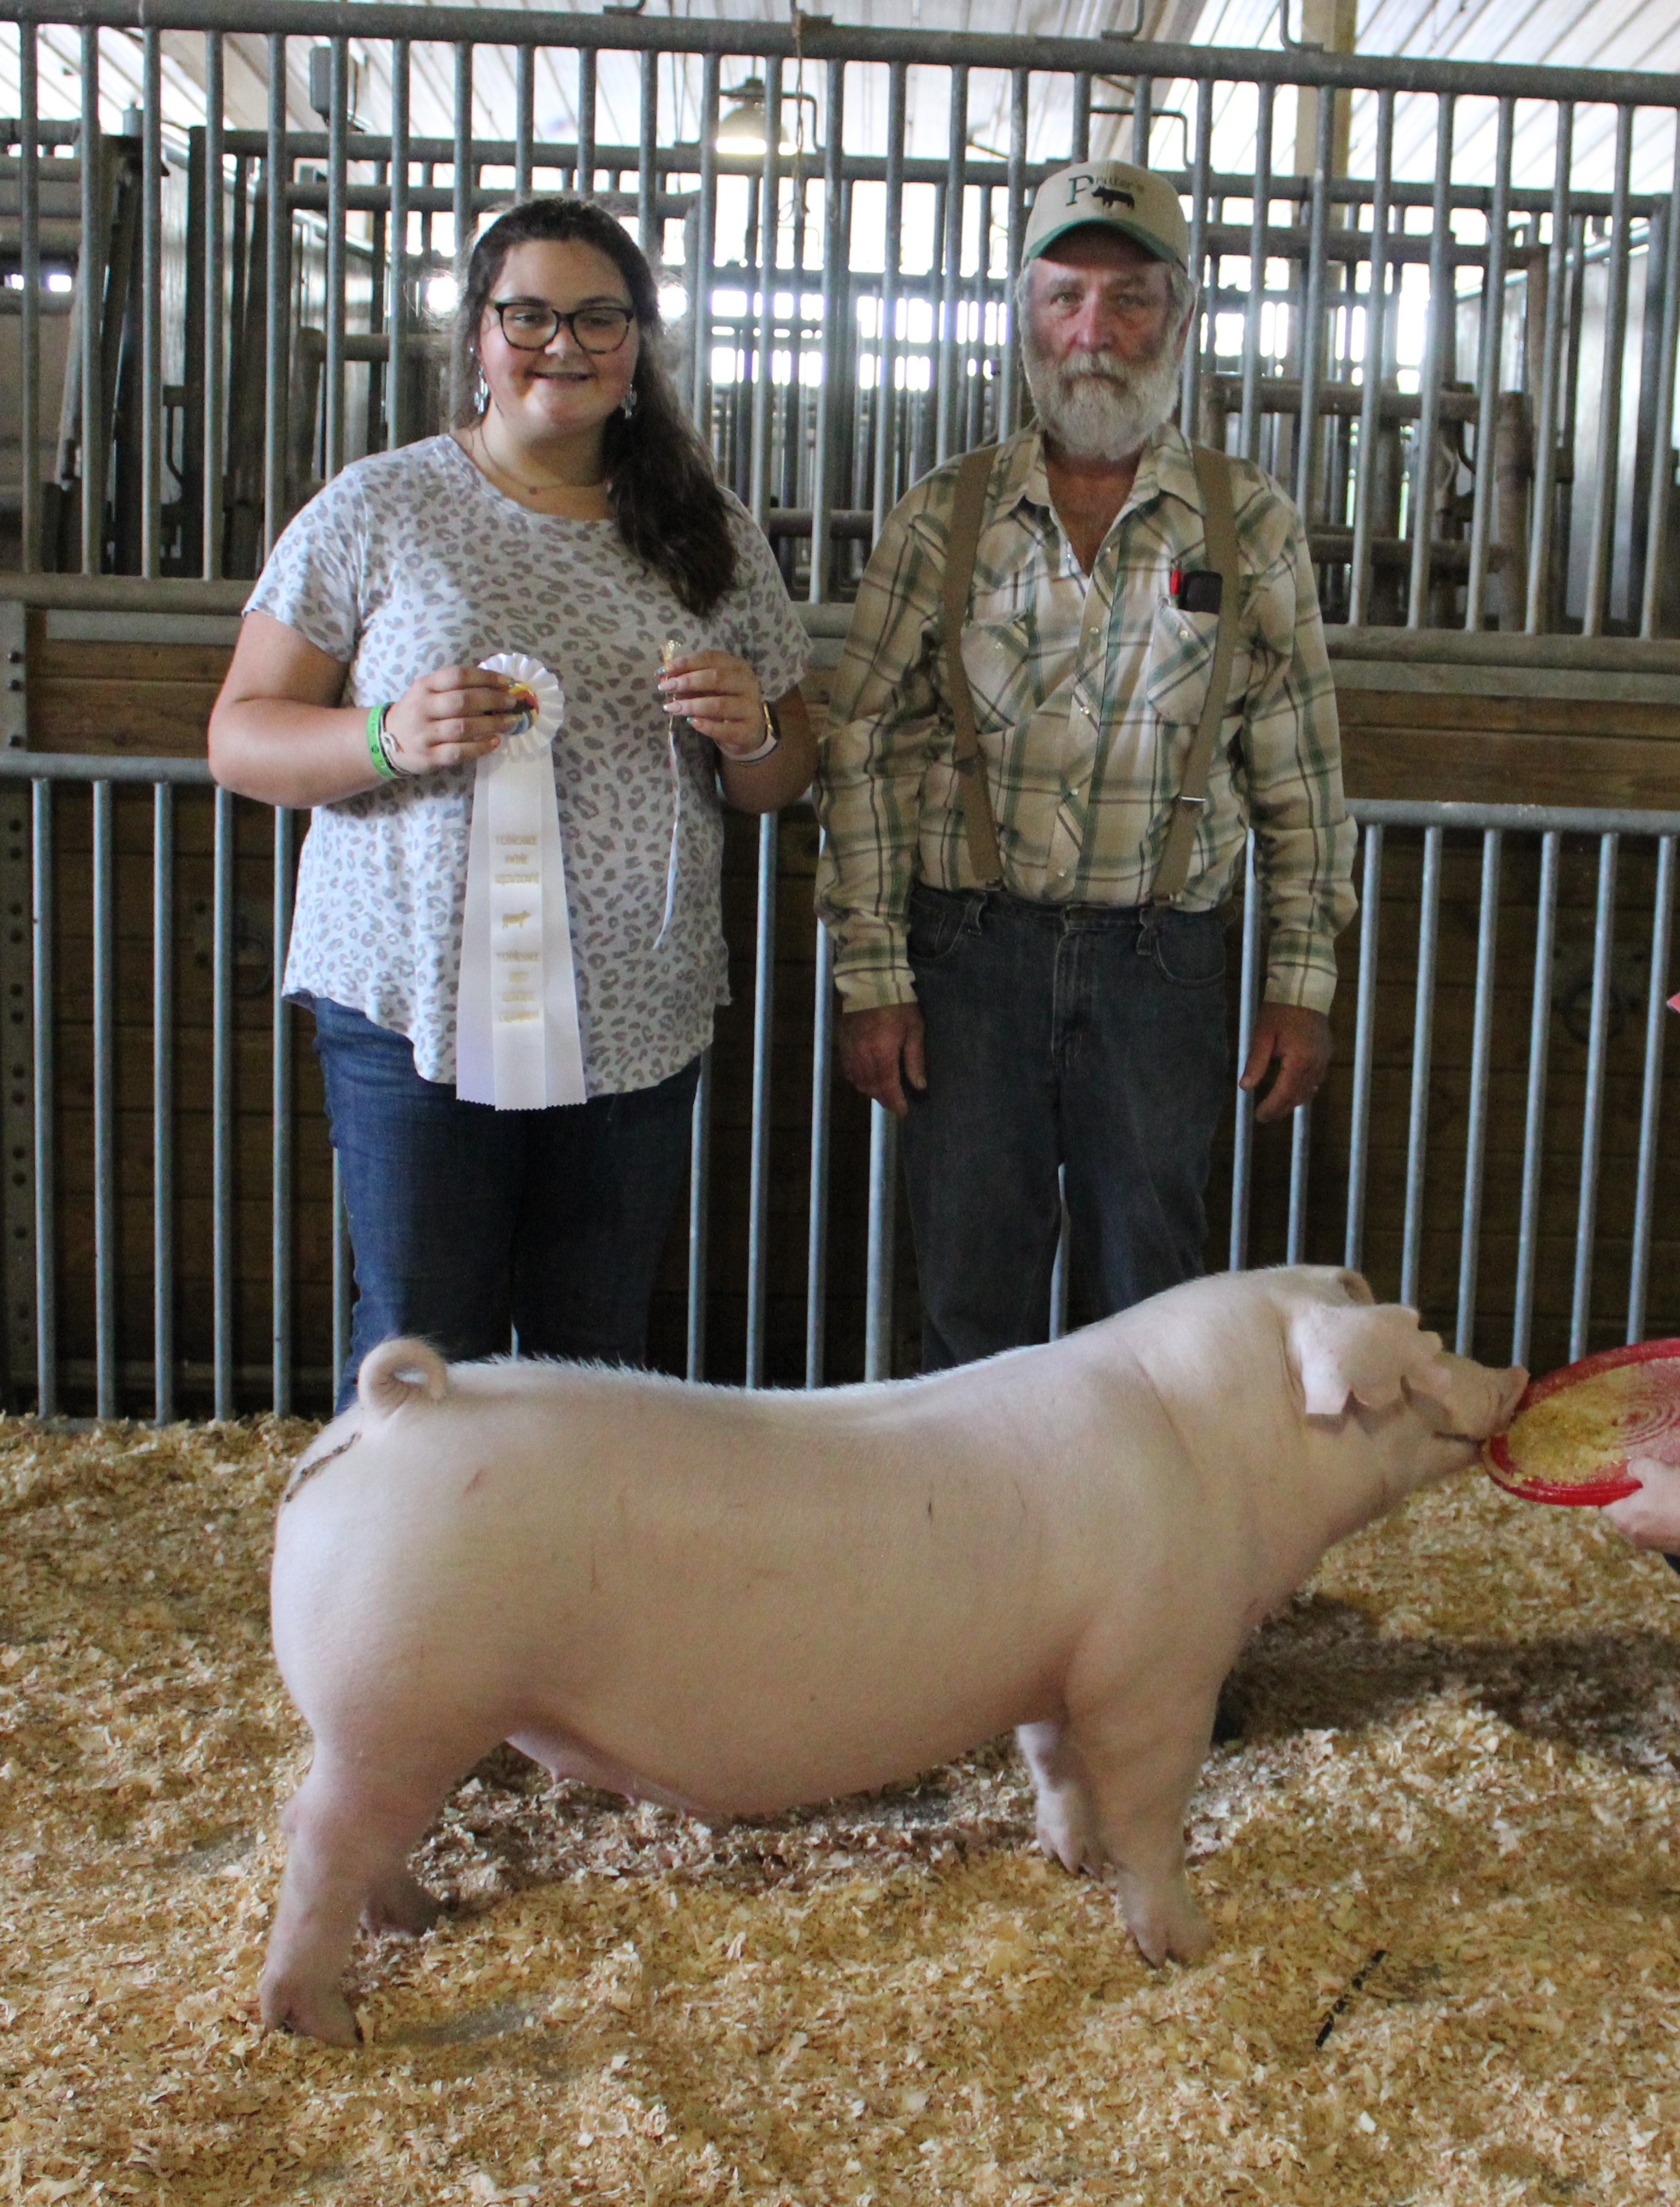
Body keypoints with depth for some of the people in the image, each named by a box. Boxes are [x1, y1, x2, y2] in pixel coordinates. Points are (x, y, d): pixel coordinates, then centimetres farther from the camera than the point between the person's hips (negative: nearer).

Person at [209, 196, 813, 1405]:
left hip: (639, 1018, 3)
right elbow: (241, 738, 0)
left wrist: (750, 731, -8)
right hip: (417, 1001, -2)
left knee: (601, 1363, 9)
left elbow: (783, 781, 15)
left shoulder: (711, 533, 10)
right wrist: (389, 739, -19)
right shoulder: (378, 509, 2)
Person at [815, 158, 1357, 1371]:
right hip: (968, 951, 0)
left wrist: (1304, 981, 2)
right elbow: (863, 749, 2)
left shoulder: (1253, 524, 4)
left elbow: (1300, 770, 6)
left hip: (1164, 963, 0)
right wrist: (871, 975, -4)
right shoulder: (942, 517, 3)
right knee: (974, 1304, 8)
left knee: (1151, 1306, 9)